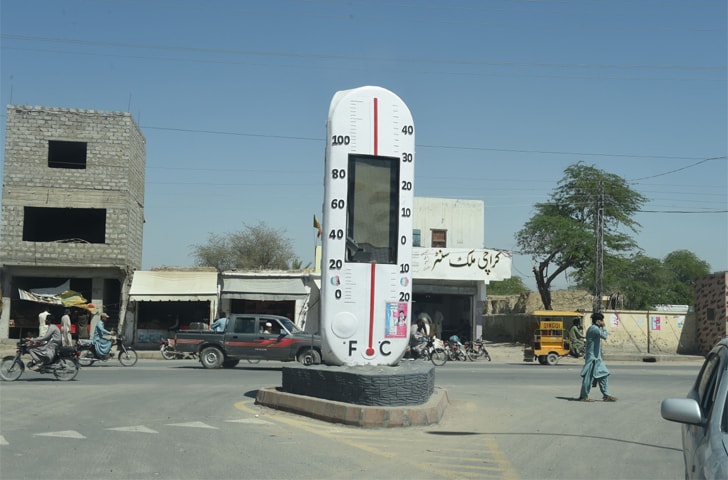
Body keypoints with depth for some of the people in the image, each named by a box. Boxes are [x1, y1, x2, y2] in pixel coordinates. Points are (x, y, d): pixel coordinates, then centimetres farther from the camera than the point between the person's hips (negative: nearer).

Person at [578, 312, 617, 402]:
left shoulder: (593, 329, 17)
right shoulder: (594, 329, -15)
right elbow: (604, 336, -21)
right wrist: (604, 327, -8)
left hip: (596, 357, 10)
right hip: (593, 357, -10)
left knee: (603, 374, 9)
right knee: (589, 376, -5)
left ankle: (606, 395, 11)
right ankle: (583, 396, 2)